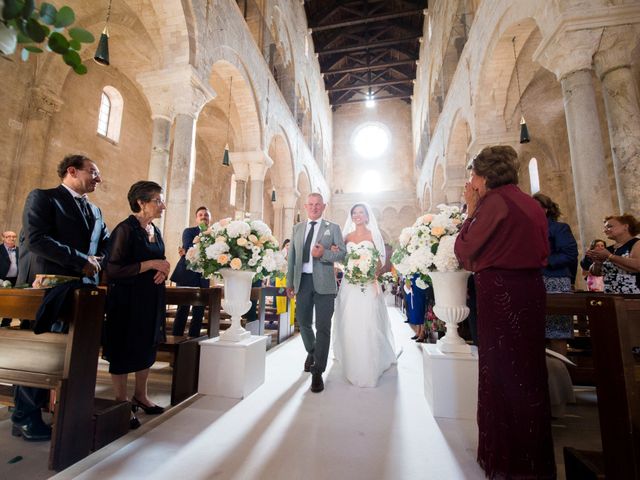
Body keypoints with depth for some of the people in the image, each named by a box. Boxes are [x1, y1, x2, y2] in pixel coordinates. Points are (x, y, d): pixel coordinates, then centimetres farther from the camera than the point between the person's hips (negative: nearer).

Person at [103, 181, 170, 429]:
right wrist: (151, 264, -20)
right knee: (124, 350, 6)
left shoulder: (156, 231, 9)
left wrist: (163, 271, 0)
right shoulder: (125, 229, -14)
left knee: (147, 347, 15)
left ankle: (140, 396, 32)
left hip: (152, 299, 8)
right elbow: (114, 270, -19)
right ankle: (121, 403, 23)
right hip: (127, 299, -7)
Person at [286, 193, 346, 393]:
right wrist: (289, 282, 8)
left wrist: (324, 254, -17)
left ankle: (318, 373, 13)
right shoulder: (297, 228, 13)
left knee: (323, 327, 0)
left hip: (324, 283, -3)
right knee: (303, 321, 14)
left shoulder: (332, 228, 4)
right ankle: (312, 352, 44)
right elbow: (291, 256, 12)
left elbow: (342, 252, 1)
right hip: (303, 281, 4)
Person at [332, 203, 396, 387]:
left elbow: (381, 259, 3)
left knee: (368, 324, -3)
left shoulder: (374, 235, 5)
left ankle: (369, 367, 12)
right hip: (349, 284, 3)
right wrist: (335, 252, -8)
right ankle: (352, 364, 22)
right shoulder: (346, 236, 12)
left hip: (369, 284, -2)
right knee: (349, 325, 5)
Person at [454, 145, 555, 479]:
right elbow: (542, 252, 18)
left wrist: (471, 211, -3)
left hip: (501, 294, -8)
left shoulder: (494, 202, -14)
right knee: (527, 370, 19)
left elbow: (465, 252, -11)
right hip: (531, 290, 9)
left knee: (503, 373, 5)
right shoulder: (530, 203, 11)